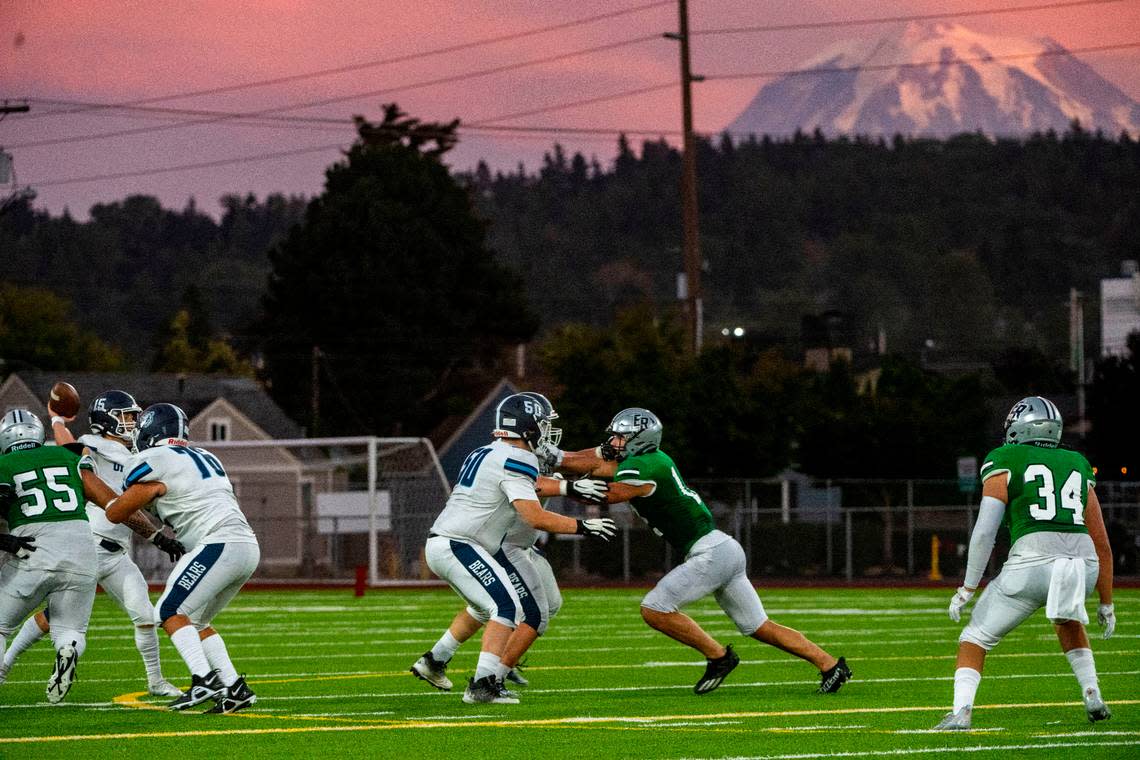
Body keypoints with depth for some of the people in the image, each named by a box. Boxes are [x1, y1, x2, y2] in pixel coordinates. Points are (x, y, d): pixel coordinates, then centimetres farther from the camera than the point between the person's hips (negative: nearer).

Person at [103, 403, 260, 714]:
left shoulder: (155, 463, -2)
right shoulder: (205, 458, 24)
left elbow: (115, 514, 6)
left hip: (220, 545, -8)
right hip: (247, 547, 8)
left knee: (170, 612, -5)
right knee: (196, 621, 17)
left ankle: (204, 679, -20)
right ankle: (234, 688, 9)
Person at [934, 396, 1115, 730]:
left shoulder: (1005, 463, 12)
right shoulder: (1078, 466, 25)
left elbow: (984, 531, 1)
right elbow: (1102, 545, 25)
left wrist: (967, 589, 6)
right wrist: (1106, 603, 33)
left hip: (1032, 561, -4)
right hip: (1084, 563, 4)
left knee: (975, 639, 10)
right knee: (1068, 620, 37)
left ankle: (961, 712, -9)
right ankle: (1093, 697, 27)